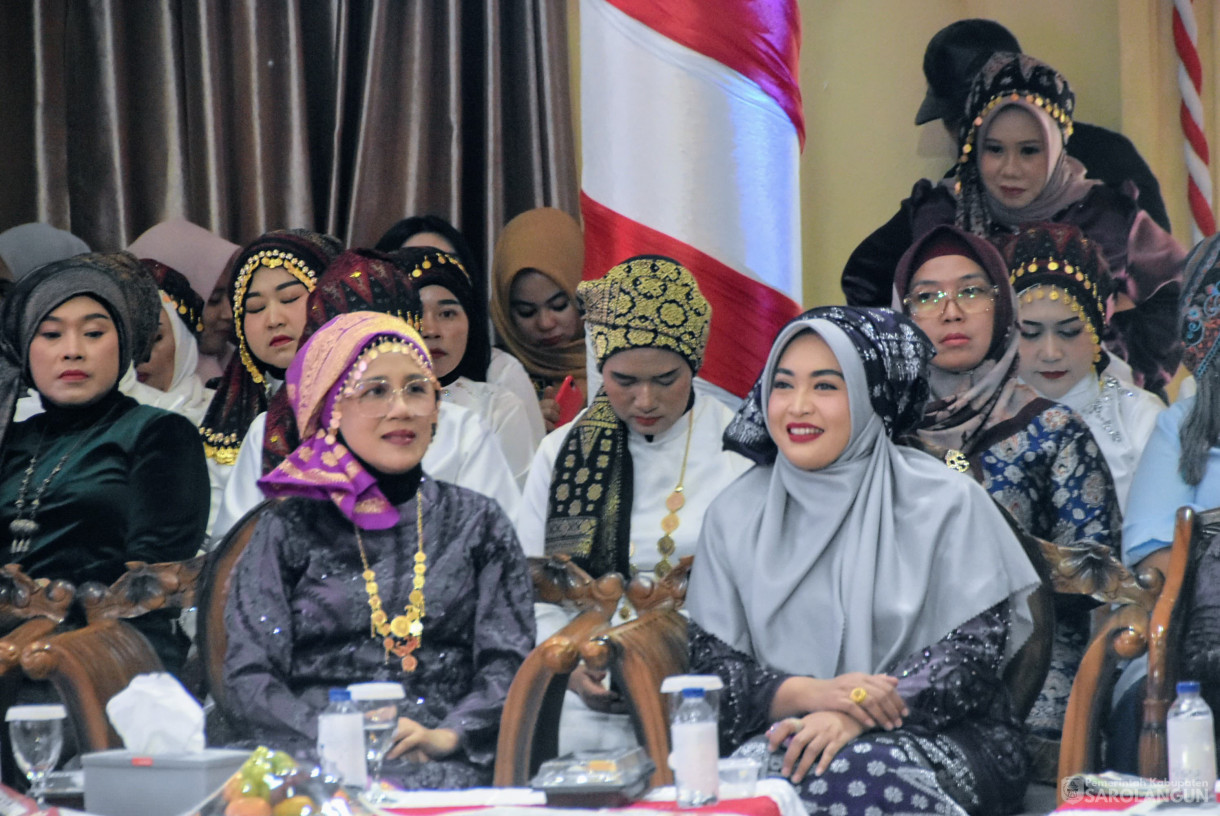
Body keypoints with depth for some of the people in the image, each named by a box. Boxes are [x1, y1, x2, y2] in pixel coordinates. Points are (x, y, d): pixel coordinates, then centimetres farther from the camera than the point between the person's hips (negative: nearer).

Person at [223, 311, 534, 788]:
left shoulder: (478, 524, 16)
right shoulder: (289, 530, 12)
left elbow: (508, 664, 7)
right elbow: (249, 679, 4)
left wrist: (446, 736, -12)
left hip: (444, 766, 1)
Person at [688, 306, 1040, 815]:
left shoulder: (945, 502, 2)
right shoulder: (736, 514, 11)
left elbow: (977, 648, -5)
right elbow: (709, 659, 5)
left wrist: (853, 718, -19)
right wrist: (810, 693, -17)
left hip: (932, 736, -2)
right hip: (786, 734, 2)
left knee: (857, 775, -37)